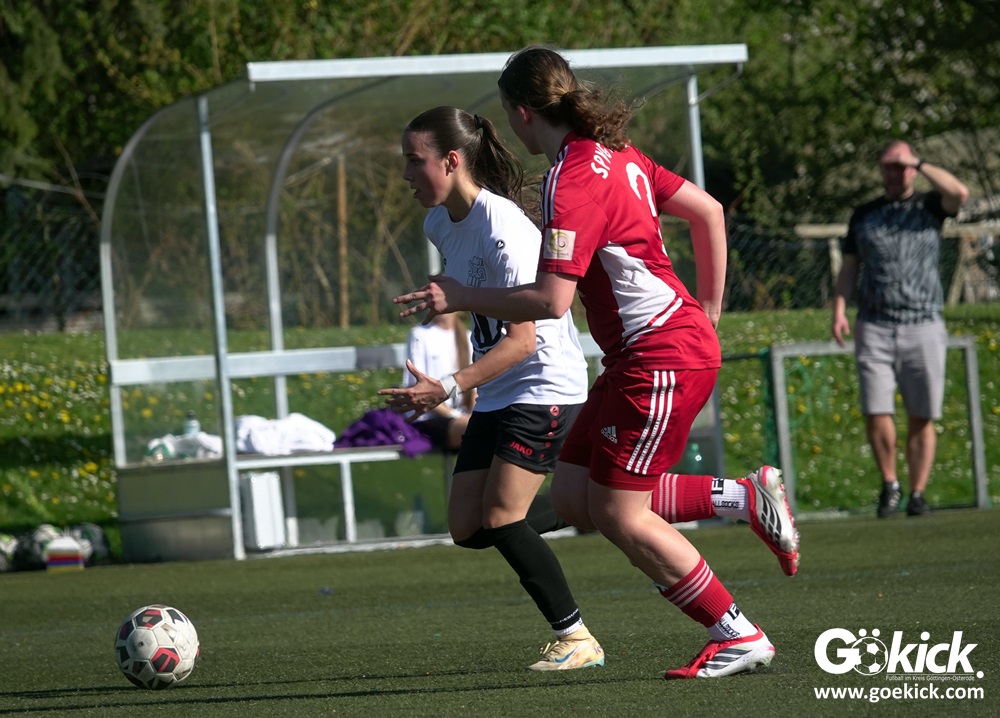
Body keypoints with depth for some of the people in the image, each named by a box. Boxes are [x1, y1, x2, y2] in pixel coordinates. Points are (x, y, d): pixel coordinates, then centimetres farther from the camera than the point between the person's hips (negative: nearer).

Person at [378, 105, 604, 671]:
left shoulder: (502, 230, -23)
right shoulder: (441, 225, 4)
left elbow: (521, 341, -27)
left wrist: (449, 388, -33)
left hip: (546, 386, -9)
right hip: (497, 394, 9)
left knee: (500, 518, -16)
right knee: (468, 528, 1)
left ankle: (576, 638, -4)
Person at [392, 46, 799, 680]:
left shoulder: (570, 180, -17)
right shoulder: (616, 154, 12)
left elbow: (551, 300, -22)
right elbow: (708, 210, 18)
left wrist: (463, 298, -11)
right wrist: (708, 310, 23)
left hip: (663, 354, -10)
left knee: (619, 514, -6)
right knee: (575, 497, 8)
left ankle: (740, 638, -2)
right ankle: (748, 496, 10)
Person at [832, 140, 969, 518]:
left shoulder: (929, 206, 8)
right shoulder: (863, 214, 15)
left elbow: (959, 193, -15)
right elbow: (849, 268, 15)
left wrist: (919, 164, -8)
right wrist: (839, 310, 1)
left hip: (923, 327, -1)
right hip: (874, 328, 1)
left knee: (921, 417, -1)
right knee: (876, 412, -8)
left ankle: (917, 494, 6)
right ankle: (889, 485, 10)